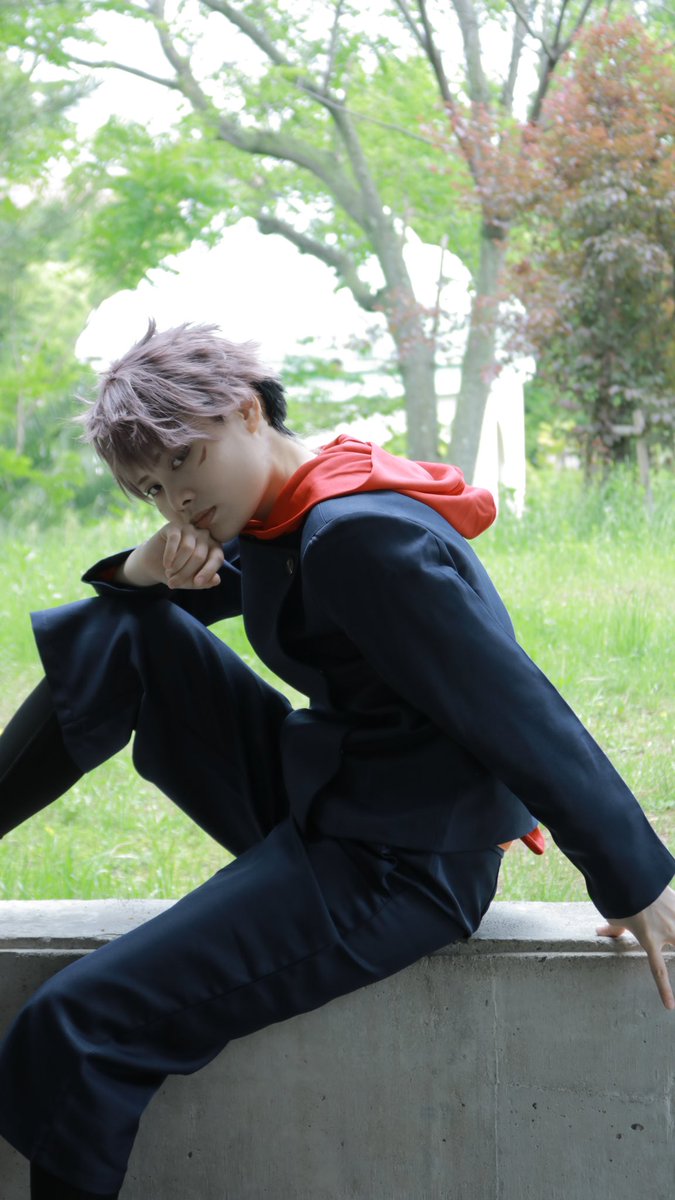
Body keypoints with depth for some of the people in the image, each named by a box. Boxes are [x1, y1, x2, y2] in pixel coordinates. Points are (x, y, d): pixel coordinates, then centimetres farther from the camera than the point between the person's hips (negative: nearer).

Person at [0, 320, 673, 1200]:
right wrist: (145, 570, -7)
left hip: (397, 868, -10)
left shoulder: (361, 536, -23)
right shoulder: (281, 513, 7)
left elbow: (516, 710, -23)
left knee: (76, 1029, -16)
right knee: (125, 635, 5)